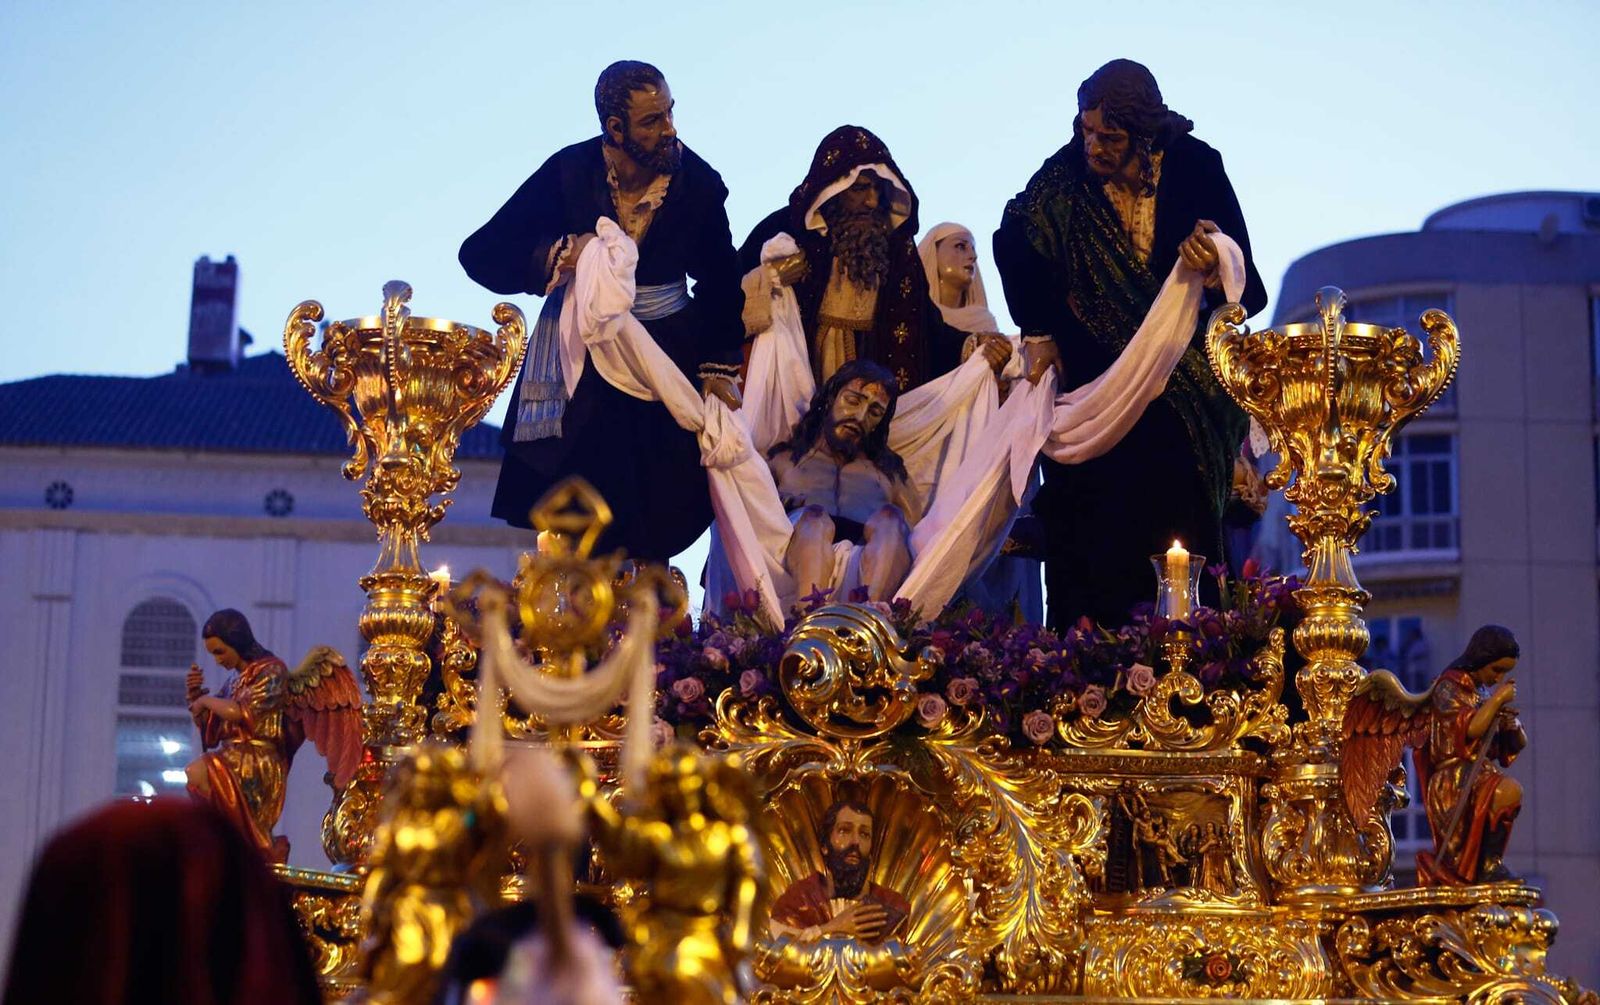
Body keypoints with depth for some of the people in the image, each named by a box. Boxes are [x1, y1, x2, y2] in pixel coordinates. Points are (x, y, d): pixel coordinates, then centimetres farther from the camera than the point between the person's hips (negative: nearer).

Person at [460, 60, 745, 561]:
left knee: (661, 518, -1)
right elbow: (479, 254, -9)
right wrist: (559, 256, -24)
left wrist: (719, 368, -1)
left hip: (668, 350, 1)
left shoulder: (698, 182, -7)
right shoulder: (569, 172, -10)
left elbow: (720, 284, 7)